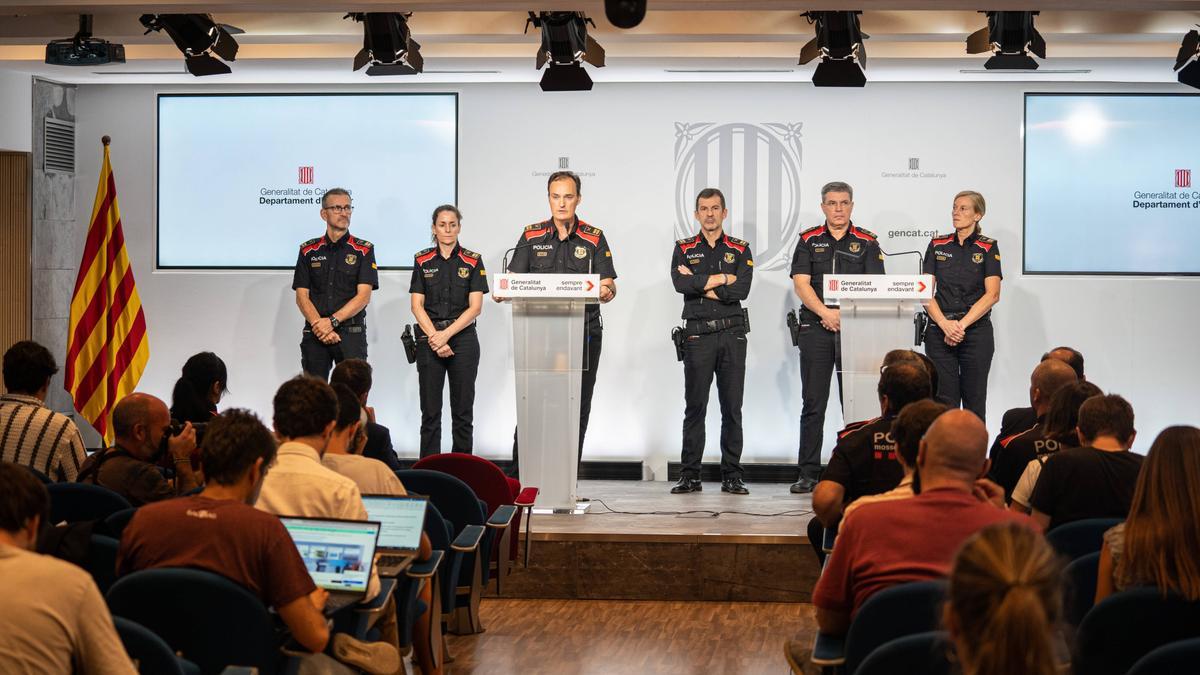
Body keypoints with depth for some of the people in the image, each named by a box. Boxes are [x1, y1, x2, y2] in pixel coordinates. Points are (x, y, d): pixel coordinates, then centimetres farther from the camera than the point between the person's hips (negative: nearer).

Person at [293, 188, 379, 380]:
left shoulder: (363, 250, 5)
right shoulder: (308, 251, 11)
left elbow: (363, 296, -4)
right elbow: (302, 296, 5)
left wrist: (332, 321, -14)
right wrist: (319, 326, -12)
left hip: (351, 335, -2)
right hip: (315, 335, 2)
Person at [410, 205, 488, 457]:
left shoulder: (473, 261, 3)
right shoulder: (422, 261, 6)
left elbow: (475, 307, -3)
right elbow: (417, 306, 2)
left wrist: (446, 334, -12)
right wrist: (434, 338, -10)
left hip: (463, 339, 0)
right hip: (429, 340, 1)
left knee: (463, 412, 1)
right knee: (430, 412, 1)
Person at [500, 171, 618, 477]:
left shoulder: (594, 239, 5)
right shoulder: (532, 236, 8)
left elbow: (609, 287, -1)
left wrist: (606, 291, -25)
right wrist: (502, 293, -20)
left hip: (584, 334, 0)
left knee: (577, 410, 3)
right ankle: (518, 481, -1)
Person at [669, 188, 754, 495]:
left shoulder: (740, 250, 10)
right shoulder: (684, 249, 11)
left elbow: (742, 290, -7)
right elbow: (680, 283, -10)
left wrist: (701, 285, -6)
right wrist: (722, 279, -8)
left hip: (732, 333, 1)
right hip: (698, 334, 0)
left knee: (732, 407, 1)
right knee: (695, 406, -1)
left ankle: (732, 476, 5)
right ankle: (690, 476, 3)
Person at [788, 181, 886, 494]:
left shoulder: (867, 243, 8)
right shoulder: (809, 241, 9)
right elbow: (801, 283, -2)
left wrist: (845, 314, -13)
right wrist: (825, 312, -15)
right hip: (815, 329, 0)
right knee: (813, 404, 0)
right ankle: (808, 474, 3)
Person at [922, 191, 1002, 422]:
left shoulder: (988, 247, 1)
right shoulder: (937, 245, 8)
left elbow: (992, 295, -8)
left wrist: (961, 325, -15)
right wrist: (945, 324, -14)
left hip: (976, 331, -2)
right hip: (939, 332, 2)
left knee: (974, 401, 2)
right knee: (944, 402, -1)